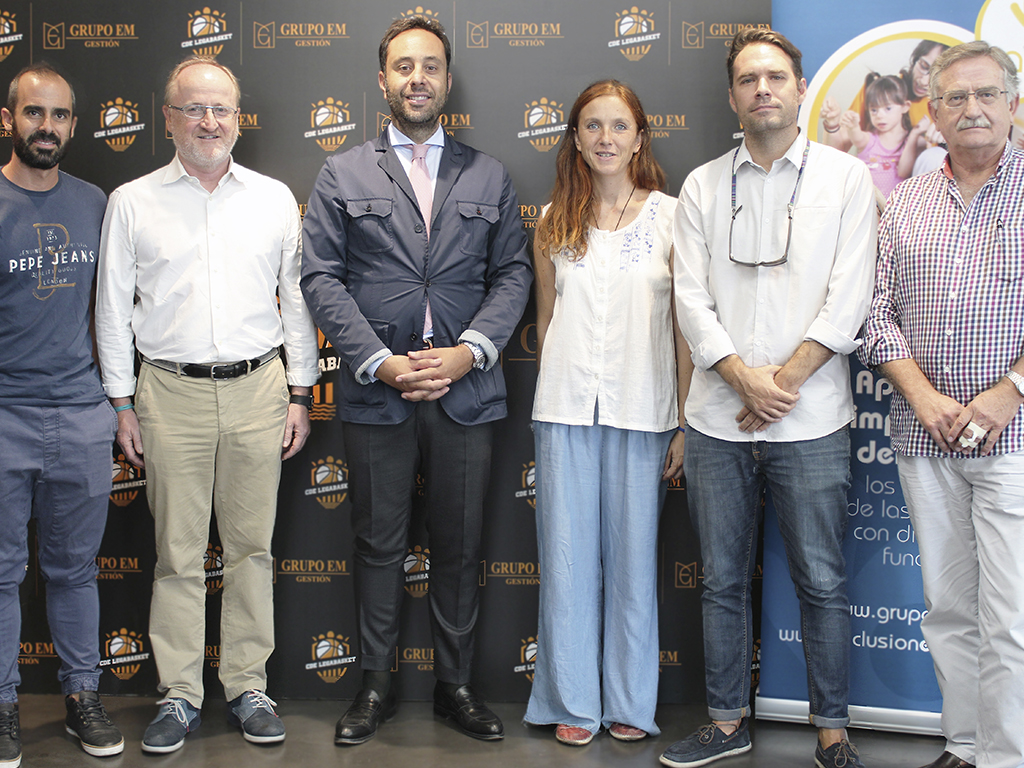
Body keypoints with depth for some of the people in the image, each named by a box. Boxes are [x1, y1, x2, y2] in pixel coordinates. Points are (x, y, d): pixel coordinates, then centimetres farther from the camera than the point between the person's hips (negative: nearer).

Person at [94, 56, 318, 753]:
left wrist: (300, 393, 6)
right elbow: (113, 309, 7)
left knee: (252, 545, 6)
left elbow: (296, 299, 10)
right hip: (171, 392, -1)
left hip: (258, 389, 1)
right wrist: (123, 405, 3)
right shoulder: (132, 203, 5)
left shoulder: (274, 199, 8)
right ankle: (180, 695, 15)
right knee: (178, 552, 3)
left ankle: (248, 687, 18)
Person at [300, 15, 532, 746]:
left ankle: (456, 683, 22)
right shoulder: (343, 174, 6)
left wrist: (469, 351, -11)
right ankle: (377, 684, 21)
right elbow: (321, 277, 0)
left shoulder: (489, 176, 10)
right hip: (375, 391, -1)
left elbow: (513, 273, 4)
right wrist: (379, 362, -11)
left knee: (459, 547, 9)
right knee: (380, 544, 7)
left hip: (466, 390, 1)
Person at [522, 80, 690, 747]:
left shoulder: (671, 216, 1)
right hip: (567, 410, 2)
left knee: (634, 553, 5)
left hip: (642, 410, -2)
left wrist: (685, 423, -4)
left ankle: (631, 703, 20)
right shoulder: (555, 222, 9)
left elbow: (685, 325, 0)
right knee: (568, 554, 5)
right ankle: (574, 702, 18)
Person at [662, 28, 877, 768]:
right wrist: (746, 380, -12)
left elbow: (848, 299, -5)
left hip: (811, 423, -2)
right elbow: (692, 299, 1)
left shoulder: (845, 178, 3)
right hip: (717, 422, 3)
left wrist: (783, 384, -12)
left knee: (823, 582, 4)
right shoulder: (703, 187, 9)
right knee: (723, 582, 10)